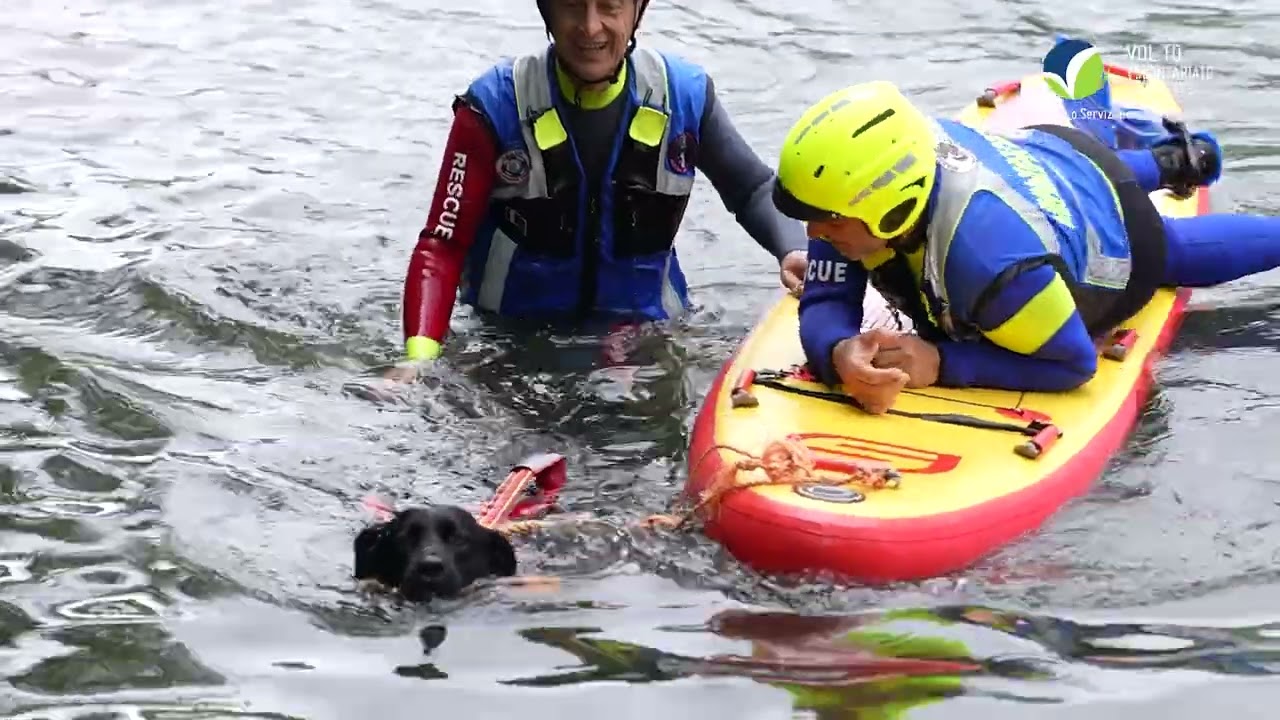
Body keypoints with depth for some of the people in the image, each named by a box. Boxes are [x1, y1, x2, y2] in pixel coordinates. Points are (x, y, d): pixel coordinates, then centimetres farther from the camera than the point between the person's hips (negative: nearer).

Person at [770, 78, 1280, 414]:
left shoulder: (992, 259, -54)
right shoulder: (894, 151, -37)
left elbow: (1075, 363, -40)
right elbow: (824, 305, -33)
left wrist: (940, 363, -49)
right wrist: (840, 353, -57)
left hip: (1122, 241, -4)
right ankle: (1173, 160, 66)